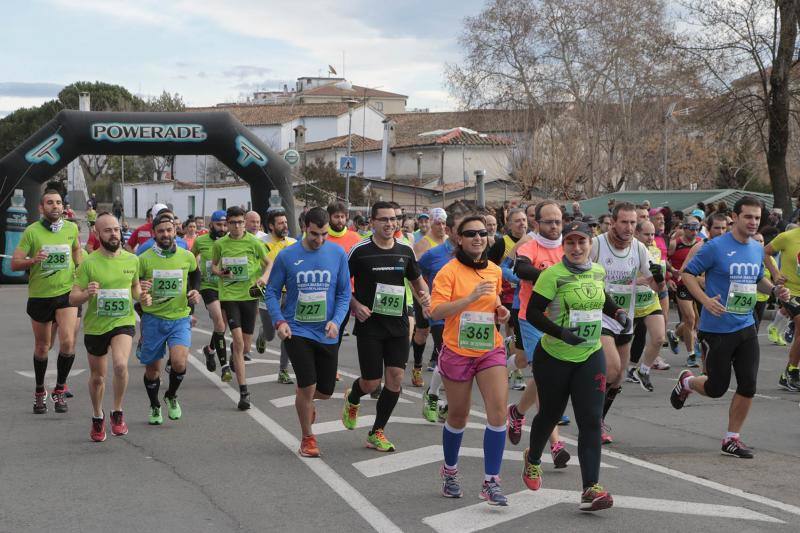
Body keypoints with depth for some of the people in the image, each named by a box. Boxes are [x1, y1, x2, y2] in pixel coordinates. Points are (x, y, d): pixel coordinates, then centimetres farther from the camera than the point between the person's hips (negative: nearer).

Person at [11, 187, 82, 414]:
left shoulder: (71, 228, 1)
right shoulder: (32, 231, -7)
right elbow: (14, 263, -7)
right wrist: (33, 260, -25)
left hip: (67, 292, 1)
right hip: (39, 295, -1)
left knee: (68, 342, -16)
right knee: (42, 347, 12)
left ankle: (60, 390, 3)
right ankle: (39, 391, 33)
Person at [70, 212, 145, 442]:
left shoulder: (132, 260, 0)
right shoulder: (88, 263, -9)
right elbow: (73, 298, -8)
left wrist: (142, 296, -3)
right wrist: (87, 293, -28)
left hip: (123, 322, 0)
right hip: (95, 326, 0)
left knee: (121, 365, -26)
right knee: (97, 377, 14)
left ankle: (118, 413, -4)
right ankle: (97, 417, 41)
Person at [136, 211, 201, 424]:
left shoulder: (187, 257, 0)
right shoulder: (144, 259, -5)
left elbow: (196, 274, 21)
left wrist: (195, 292, 4)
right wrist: (139, 289, -19)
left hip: (180, 318, 0)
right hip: (153, 319, 0)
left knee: (179, 362, -20)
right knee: (152, 368, 8)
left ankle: (172, 396, 11)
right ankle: (155, 406, 34)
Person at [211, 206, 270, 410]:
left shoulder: (253, 242, -2)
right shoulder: (219, 244, 1)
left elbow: (268, 263, 9)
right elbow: (213, 265, 15)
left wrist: (264, 277, -11)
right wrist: (220, 272, -7)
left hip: (250, 294, 1)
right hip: (229, 295, -1)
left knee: (245, 344, 8)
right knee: (238, 341, -13)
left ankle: (234, 354, 49)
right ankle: (243, 391, -12)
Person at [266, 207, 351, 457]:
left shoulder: (337, 254, -3)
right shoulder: (287, 256, -7)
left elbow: (345, 293, 2)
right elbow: (272, 292, 1)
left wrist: (336, 320, -14)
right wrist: (279, 321, -14)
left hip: (327, 334, 3)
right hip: (296, 331, -2)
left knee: (326, 390, 9)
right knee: (308, 386, -10)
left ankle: (304, 398, 46)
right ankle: (307, 437, 12)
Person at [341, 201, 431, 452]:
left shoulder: (405, 250, 4)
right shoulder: (360, 250, -8)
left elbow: (417, 279, 19)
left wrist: (425, 295, -1)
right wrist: (355, 305, -13)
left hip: (398, 324, 4)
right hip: (369, 324, -4)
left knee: (396, 377, -3)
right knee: (371, 382, -1)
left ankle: (377, 433, 12)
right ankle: (351, 399, 37)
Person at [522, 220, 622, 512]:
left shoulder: (598, 272, 3)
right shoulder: (553, 275, -14)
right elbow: (532, 313, -15)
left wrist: (618, 313, 5)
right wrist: (561, 333, -27)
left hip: (591, 356, 3)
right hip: (554, 356, -3)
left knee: (591, 420, -8)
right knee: (550, 414, 14)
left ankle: (591, 488, -10)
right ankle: (533, 458, 45)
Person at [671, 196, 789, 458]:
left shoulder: (758, 249, 8)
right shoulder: (716, 247, -12)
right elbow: (688, 274, -9)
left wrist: (774, 289, 2)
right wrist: (705, 300, -24)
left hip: (746, 328, 6)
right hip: (717, 329, -6)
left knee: (748, 385, 0)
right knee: (717, 388, 1)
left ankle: (732, 439, 15)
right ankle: (687, 382, 35)